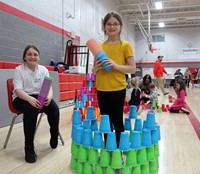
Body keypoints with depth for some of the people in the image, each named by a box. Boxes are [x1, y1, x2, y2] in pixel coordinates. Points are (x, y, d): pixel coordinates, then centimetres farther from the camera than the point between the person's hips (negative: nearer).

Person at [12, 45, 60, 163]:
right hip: (21, 98, -3)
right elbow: (18, 90, -19)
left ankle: (54, 137, 2)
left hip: (39, 97, 4)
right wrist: (30, 99, -40)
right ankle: (29, 148, -26)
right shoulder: (19, 70, -6)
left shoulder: (43, 70, 3)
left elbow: (49, 87, -6)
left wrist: (49, 97, -31)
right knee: (31, 109, -36)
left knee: (54, 108, -24)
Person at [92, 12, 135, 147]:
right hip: (101, 89, 5)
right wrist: (96, 68, -8)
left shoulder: (125, 45, -2)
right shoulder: (99, 46, 11)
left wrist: (116, 65, -19)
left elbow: (133, 69, -6)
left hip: (117, 89, -4)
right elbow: (94, 71, 15)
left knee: (117, 122, 1)